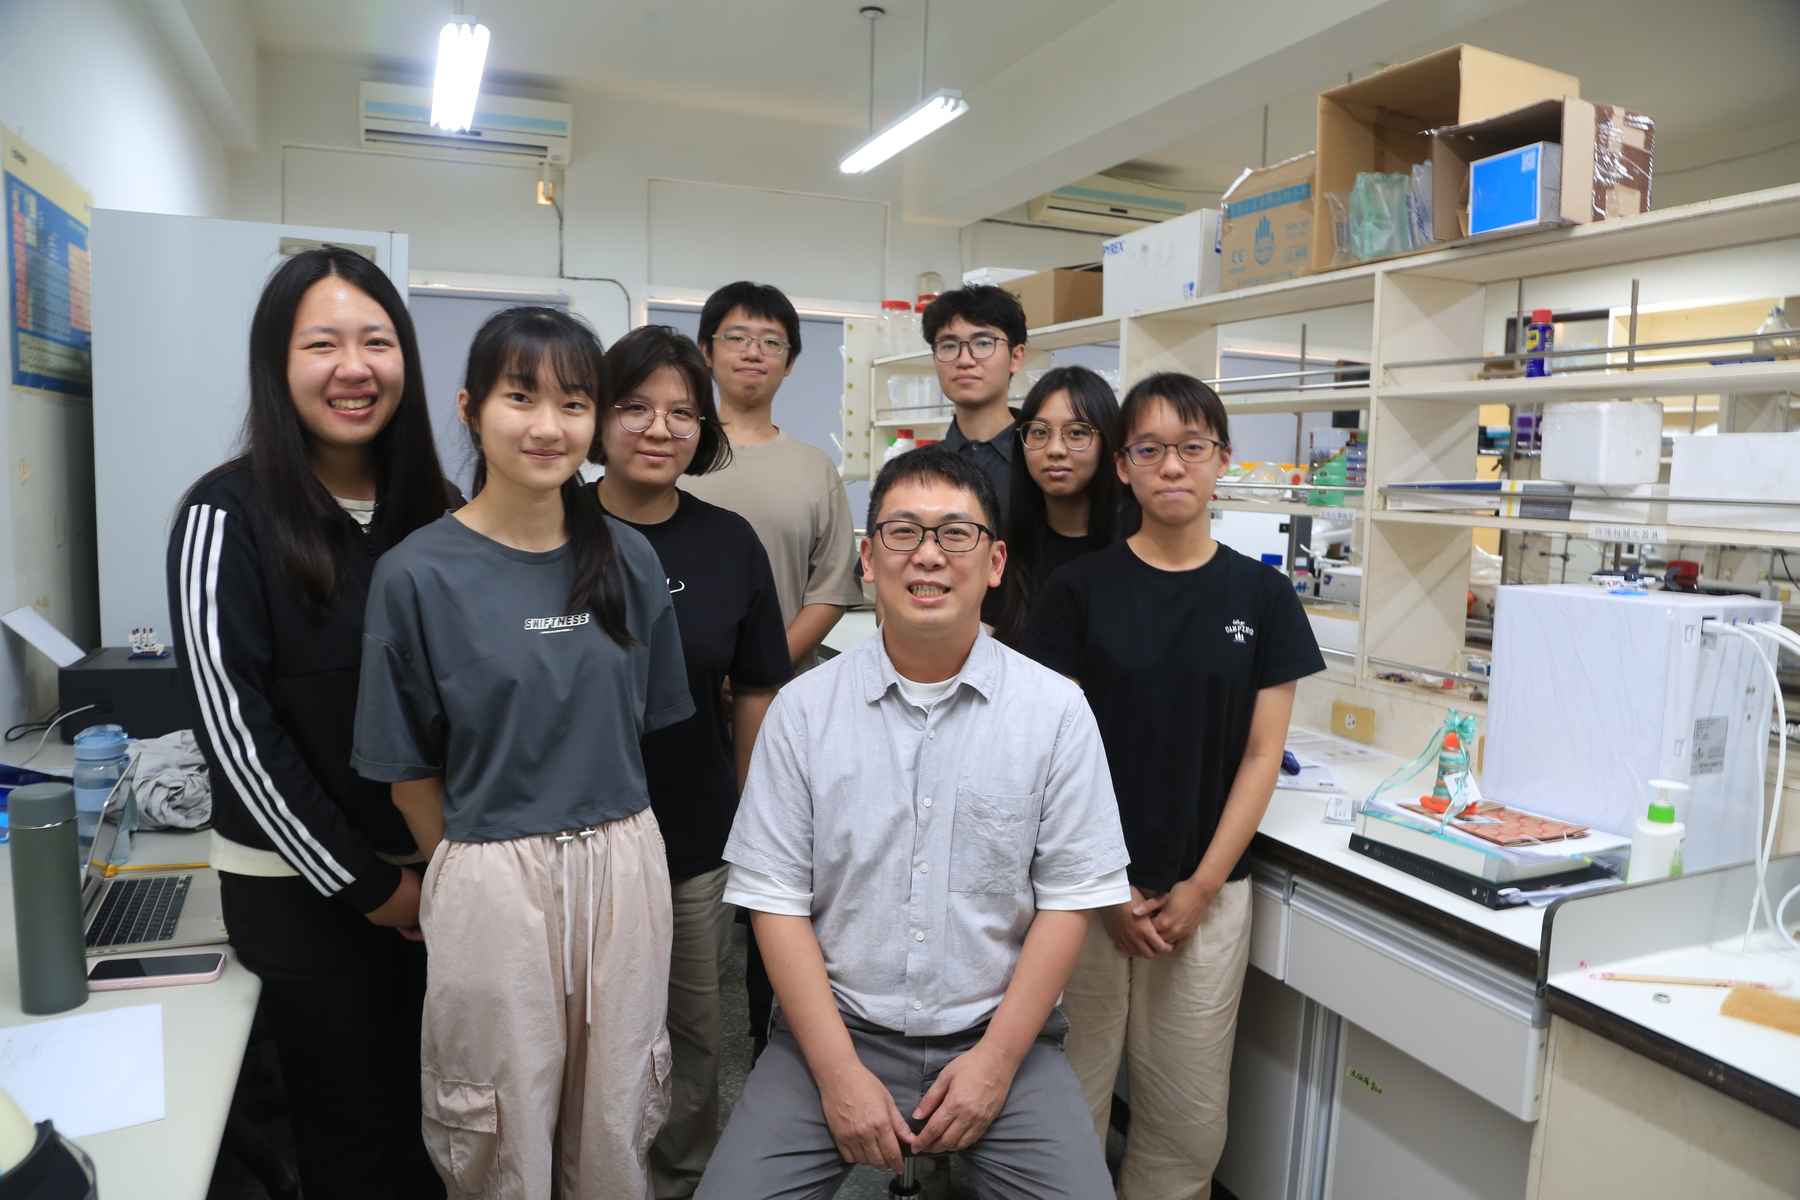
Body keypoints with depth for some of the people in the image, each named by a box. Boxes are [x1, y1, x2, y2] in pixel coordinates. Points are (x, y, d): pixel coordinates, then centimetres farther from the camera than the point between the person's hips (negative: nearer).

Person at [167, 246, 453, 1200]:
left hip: (432, 869, 4)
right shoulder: (228, 515, -11)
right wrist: (364, 882, -10)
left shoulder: (435, 509, 2)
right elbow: (234, 726, -13)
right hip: (301, 885, -4)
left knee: (430, 1115, 16)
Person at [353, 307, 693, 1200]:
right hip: (492, 880, -3)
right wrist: (475, 867, 4)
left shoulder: (628, 559, 0)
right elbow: (409, 767, -3)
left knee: (616, 1128, 19)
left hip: (626, 865, 3)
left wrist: (600, 840, 7)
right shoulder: (419, 573, -10)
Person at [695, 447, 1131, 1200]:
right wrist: (838, 1071, -10)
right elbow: (776, 899, -4)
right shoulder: (803, 709, -3)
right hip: (838, 1030, 0)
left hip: (998, 1034, 0)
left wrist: (997, 1059, -8)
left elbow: (1070, 897, -3)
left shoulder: (1056, 709, -3)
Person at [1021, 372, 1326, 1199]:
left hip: (1206, 891, 2)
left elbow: (1262, 753, 2)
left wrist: (1202, 886, -5)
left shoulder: (1261, 595, 2)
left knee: (1190, 1115, 10)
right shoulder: (1078, 589, -2)